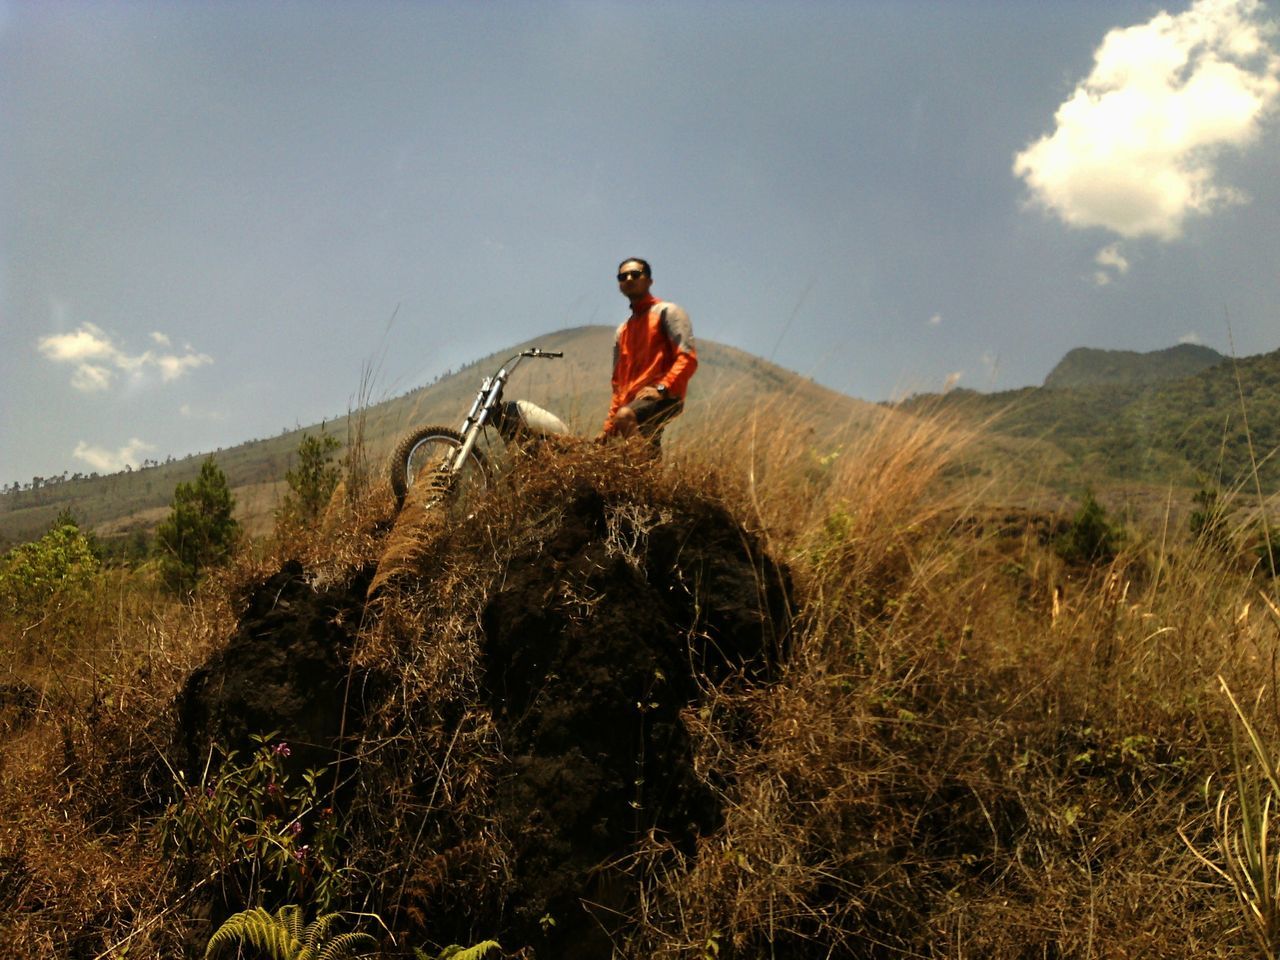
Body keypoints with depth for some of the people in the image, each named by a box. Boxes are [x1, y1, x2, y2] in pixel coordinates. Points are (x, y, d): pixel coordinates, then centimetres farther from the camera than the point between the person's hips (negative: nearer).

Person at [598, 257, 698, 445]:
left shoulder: (667, 312, 6)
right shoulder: (621, 332, 27)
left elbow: (688, 358, -7)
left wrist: (661, 388, -21)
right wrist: (608, 426, 16)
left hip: (664, 398, -7)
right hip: (632, 404, 7)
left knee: (625, 416, -34)